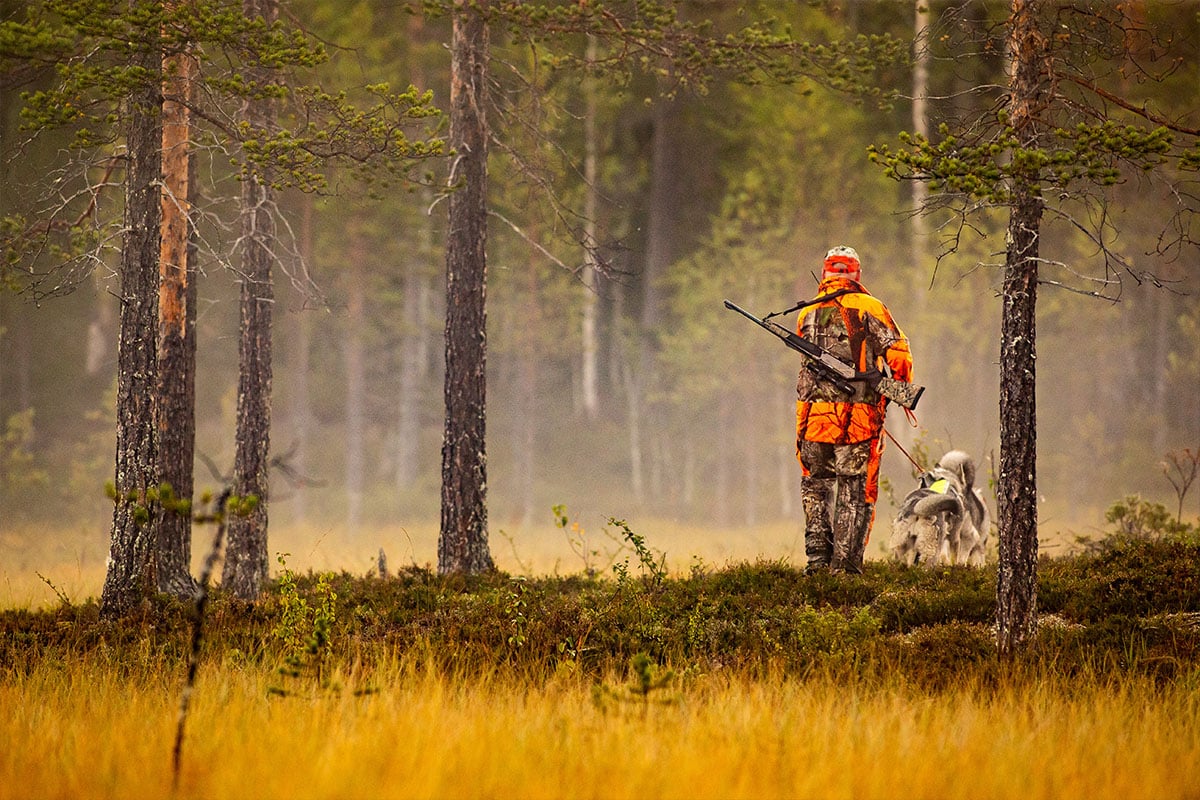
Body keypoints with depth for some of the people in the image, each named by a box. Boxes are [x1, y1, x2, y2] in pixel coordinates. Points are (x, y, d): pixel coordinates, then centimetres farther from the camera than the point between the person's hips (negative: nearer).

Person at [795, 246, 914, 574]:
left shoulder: (807, 314, 9)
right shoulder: (870, 308, -2)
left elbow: (808, 361, 14)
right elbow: (899, 355, -6)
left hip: (814, 414, 2)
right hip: (860, 417, -2)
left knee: (816, 486, 17)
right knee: (856, 492, 5)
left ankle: (817, 556, 8)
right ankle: (845, 563, 2)